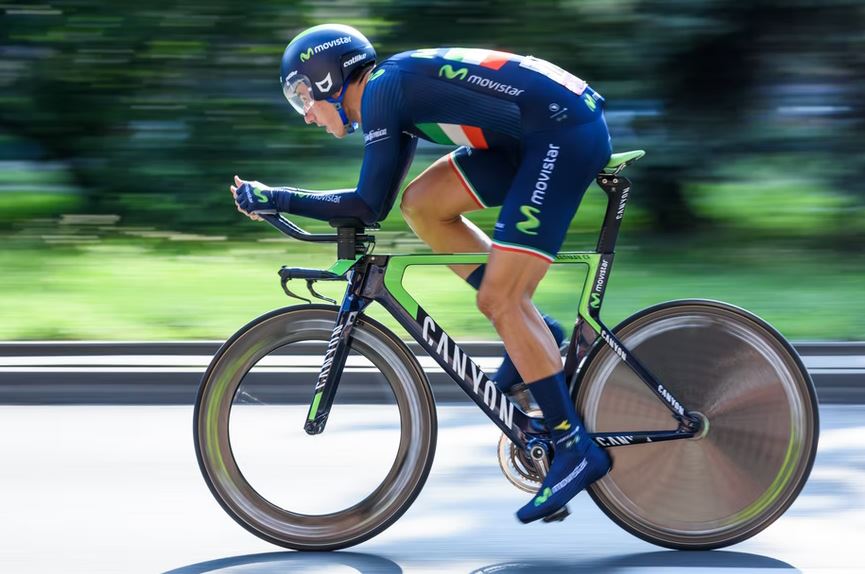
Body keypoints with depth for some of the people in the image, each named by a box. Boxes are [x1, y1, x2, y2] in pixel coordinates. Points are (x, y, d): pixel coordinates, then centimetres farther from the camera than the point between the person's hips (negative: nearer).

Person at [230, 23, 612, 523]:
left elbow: (370, 206, -12)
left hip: (568, 132, -9)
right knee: (423, 204, 10)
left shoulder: (383, 86, -8)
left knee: (499, 300, -9)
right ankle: (534, 332, 13)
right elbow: (377, 205, 22)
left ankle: (576, 450, -5)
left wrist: (273, 198, -4)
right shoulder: (398, 89, 19)